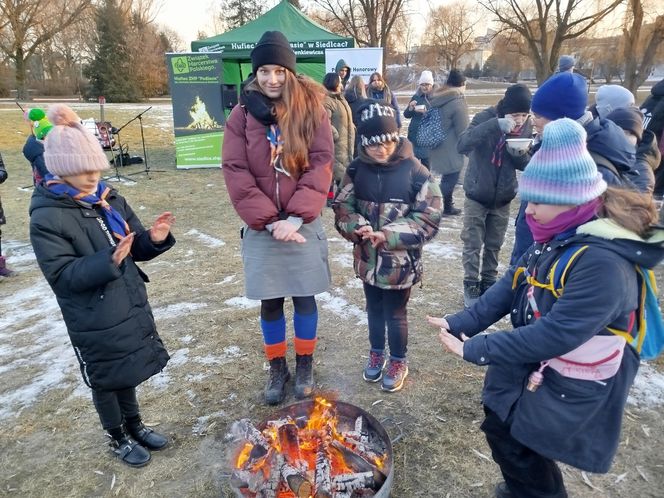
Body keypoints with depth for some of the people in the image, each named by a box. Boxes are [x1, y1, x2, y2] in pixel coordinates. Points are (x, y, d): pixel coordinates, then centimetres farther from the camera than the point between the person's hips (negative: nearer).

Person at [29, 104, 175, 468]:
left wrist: (154, 239, -15)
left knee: (128, 371, 22)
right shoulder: (46, 217, -16)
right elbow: (61, 275, -20)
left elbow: (136, 249, 8)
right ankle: (117, 439, 37)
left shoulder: (110, 199, 1)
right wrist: (107, 262, -34)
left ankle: (135, 427, 44)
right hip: (93, 319, -5)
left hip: (130, 306, 6)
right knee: (105, 379, 14)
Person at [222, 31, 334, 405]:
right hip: (262, 227, 1)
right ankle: (277, 369, 32)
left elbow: (322, 165, -8)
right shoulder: (242, 114, -1)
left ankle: (305, 366, 33)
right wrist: (270, 221, -14)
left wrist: (296, 218, -17)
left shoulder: (312, 109, -2)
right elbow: (235, 172, -6)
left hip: (303, 224, 0)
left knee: (305, 299, 11)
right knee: (270, 303, 11)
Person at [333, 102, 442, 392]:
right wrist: (359, 228, -19)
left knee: (395, 314, 13)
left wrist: (387, 235, -23)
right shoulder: (357, 170, -3)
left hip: (400, 261, -3)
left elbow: (428, 219, -14)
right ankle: (376, 353, 45)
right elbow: (342, 207, 2)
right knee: (374, 309, 21)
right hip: (367, 258, 4)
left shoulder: (415, 171, -14)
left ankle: (398, 362, 36)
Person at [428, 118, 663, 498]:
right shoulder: (559, 238, -1)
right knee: (500, 428, 22)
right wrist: (461, 323, -12)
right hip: (532, 367, 8)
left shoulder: (603, 262, -31)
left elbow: (555, 336, -33)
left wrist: (475, 349, -28)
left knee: (517, 443, 10)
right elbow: (511, 287, -2)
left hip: (568, 387, -8)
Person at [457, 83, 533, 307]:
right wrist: (495, 125, -39)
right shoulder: (486, 117, -15)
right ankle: (471, 285, 16)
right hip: (477, 194, -3)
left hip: (503, 197, 4)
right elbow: (462, 145, -30)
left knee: (494, 246, 13)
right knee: (473, 244, 2)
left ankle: (489, 283, 28)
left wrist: (520, 154, -21)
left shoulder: (527, 127, -3)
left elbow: (526, 164, 3)